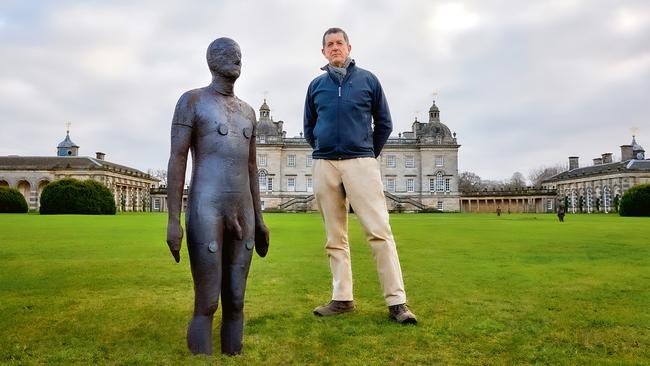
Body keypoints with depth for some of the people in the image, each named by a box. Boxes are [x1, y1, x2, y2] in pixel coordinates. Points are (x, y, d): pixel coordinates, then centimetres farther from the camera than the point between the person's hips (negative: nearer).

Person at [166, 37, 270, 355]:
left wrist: (258, 219, 16)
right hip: (204, 212, -6)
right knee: (207, 306, -5)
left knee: (235, 303, 8)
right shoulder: (191, 100, 2)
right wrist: (173, 220, -14)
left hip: (241, 214, 7)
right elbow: (176, 160, -6)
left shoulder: (246, 111, 21)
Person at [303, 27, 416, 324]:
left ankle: (396, 301, -6)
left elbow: (384, 124, 11)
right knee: (335, 238, 5)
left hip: (361, 162, -3)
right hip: (324, 166, 3)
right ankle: (342, 298, 14)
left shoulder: (368, 80, 7)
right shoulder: (316, 85, 13)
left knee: (379, 231, -10)